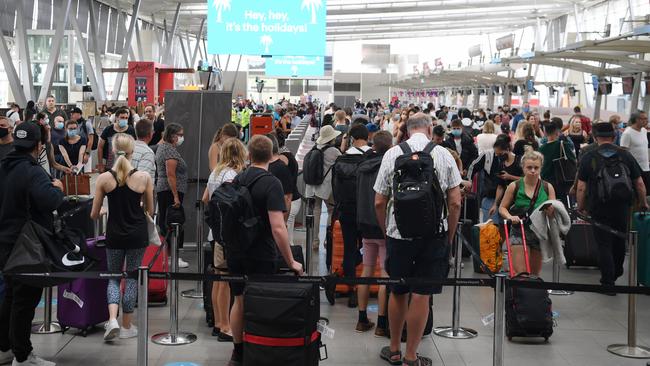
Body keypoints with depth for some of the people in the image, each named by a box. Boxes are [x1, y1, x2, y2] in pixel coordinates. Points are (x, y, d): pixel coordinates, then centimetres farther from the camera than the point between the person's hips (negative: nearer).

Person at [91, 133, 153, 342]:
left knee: (114, 277, 16)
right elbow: (150, 211, 0)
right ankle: (126, 327, 17)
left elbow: (94, 215, -3)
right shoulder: (144, 177, -10)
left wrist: (100, 213, 21)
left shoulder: (104, 178, -8)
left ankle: (113, 319, -4)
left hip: (114, 234, 1)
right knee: (132, 278, 11)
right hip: (137, 234, 0)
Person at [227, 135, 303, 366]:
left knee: (239, 301, 16)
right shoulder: (271, 183, -17)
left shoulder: (237, 180, 4)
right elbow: (277, 228, -24)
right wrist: (291, 262, -18)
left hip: (235, 252, 6)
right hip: (261, 254, -6)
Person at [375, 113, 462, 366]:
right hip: (434, 233, -1)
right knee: (421, 295, 5)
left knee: (398, 292, 15)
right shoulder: (444, 155, -2)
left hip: (398, 232, 1)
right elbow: (455, 203, -3)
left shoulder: (392, 154, -1)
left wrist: (386, 231, 14)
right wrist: (449, 238, 8)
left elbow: (379, 203, 0)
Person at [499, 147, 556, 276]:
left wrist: (551, 211, -19)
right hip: (519, 233, -2)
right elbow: (502, 208, 6)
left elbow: (554, 214, 4)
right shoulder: (514, 186, -2)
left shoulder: (547, 188, 1)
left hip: (540, 233, 3)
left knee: (534, 274, 12)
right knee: (520, 273, -13)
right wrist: (510, 217, -14)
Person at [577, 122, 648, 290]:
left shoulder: (588, 157, -6)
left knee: (604, 245, 5)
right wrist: (643, 203, 18)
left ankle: (608, 282, 4)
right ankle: (616, 273, 40)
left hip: (599, 209, -3)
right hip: (623, 208, 3)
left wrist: (581, 207, 5)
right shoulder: (626, 155, 1)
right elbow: (640, 183, 4)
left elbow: (581, 187, -7)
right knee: (620, 242, 22)